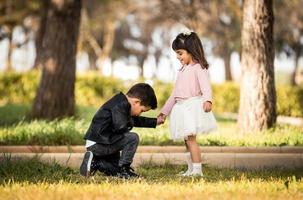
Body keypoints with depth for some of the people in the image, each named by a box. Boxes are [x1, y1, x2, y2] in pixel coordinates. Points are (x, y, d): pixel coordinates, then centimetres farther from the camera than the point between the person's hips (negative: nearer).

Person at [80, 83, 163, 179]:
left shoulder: (121, 102, 15)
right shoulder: (120, 105, -18)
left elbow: (136, 120, 29)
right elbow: (120, 126, -30)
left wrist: (155, 122, 29)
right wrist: (130, 123, -8)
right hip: (98, 143, -11)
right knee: (133, 138, -19)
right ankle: (123, 169, -10)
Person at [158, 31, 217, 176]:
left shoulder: (198, 67, -5)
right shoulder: (182, 70, 22)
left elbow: (205, 86, -21)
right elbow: (175, 93, 28)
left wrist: (207, 100, -40)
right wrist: (165, 111, 28)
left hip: (193, 106, -9)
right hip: (182, 108, 9)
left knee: (191, 139, -15)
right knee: (187, 141, 9)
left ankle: (197, 169, -16)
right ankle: (191, 169, 14)